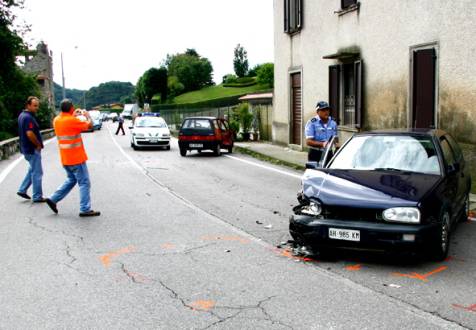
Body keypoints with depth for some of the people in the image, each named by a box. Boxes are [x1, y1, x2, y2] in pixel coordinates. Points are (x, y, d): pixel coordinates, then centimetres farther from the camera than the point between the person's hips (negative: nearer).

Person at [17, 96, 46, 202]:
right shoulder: (28, 117, -20)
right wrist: (39, 145, -15)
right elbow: (30, 134, -29)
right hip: (32, 149, -10)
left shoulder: (22, 115, 12)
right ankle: (37, 197, 6)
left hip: (26, 148, 10)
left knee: (32, 170, 22)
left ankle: (22, 190, 23)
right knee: (37, 173, -1)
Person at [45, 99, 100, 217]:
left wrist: (73, 116, 23)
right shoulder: (72, 121, -20)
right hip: (76, 158, -8)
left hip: (65, 158, 8)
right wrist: (87, 115, 11)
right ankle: (85, 209, 3)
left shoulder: (56, 120, 3)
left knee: (71, 180, 24)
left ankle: (53, 199, 19)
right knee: (84, 183, 1)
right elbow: (90, 125, -7)